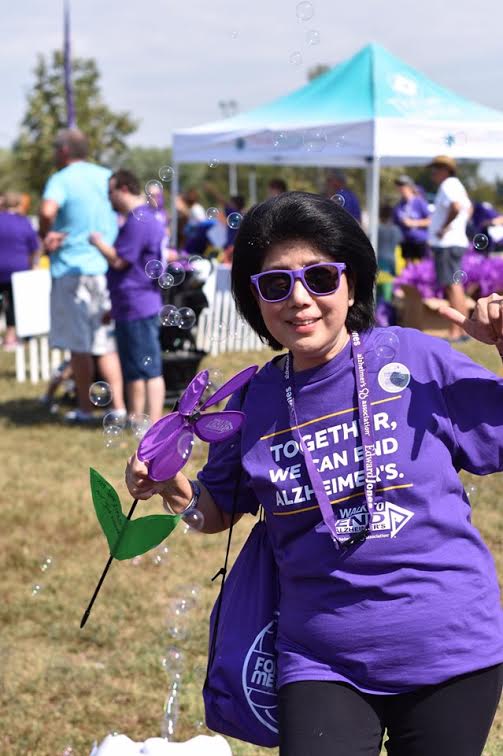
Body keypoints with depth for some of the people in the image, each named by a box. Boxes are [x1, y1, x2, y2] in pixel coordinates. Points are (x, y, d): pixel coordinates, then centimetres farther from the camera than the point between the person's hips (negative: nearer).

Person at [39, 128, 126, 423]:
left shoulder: (62, 179, -8)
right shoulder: (108, 176, 10)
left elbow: (48, 210, -27)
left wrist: (45, 236, -9)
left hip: (73, 269, -5)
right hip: (108, 268, 5)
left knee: (79, 345, 5)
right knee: (106, 343, 10)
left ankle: (86, 408, 13)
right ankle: (118, 406, 3)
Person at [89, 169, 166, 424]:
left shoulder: (138, 221, -17)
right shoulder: (143, 219, 18)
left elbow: (119, 260, -20)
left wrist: (98, 242, -2)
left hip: (137, 307, -11)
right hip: (129, 307, 11)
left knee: (148, 368, -8)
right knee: (132, 369, 17)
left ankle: (154, 423, -7)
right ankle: (135, 418, 25)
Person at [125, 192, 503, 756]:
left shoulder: (416, 360, -9)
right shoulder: (253, 403, 0)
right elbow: (219, 511, 14)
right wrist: (176, 491, -6)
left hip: (452, 652, -1)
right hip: (323, 664, 1)